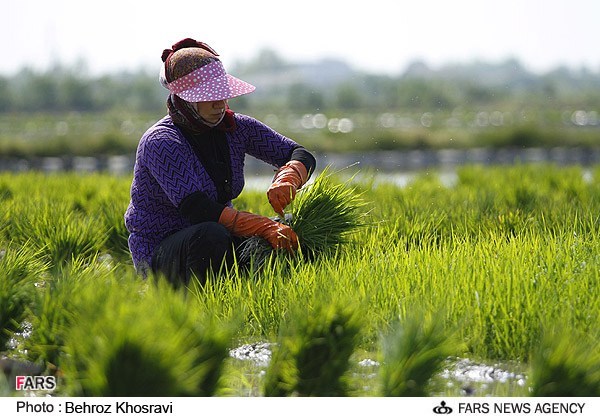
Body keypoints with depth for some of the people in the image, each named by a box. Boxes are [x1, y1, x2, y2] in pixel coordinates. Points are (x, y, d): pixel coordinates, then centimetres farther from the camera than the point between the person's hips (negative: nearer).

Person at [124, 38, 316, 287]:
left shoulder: (236, 128, 1)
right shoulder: (160, 143, -20)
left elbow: (301, 155, 3)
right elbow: (197, 209, -32)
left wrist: (285, 180, -23)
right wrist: (264, 228, -40)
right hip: (159, 255, -7)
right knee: (210, 235, -39)